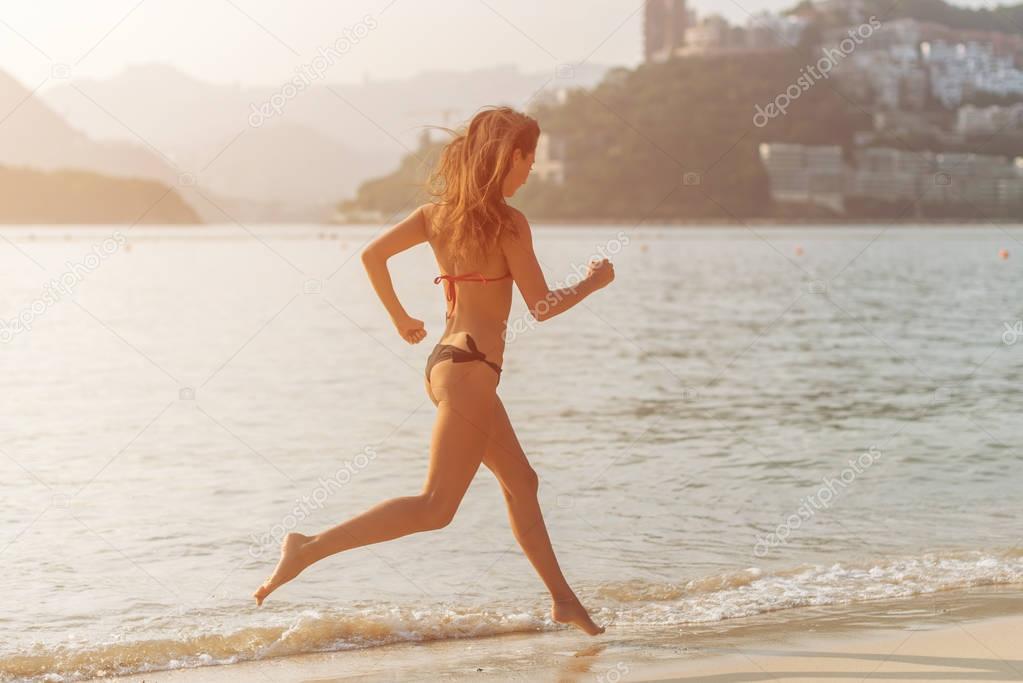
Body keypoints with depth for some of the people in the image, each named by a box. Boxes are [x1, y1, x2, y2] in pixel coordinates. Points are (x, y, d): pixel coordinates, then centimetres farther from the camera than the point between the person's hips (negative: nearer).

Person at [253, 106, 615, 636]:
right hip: (471, 367, -10)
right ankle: (310, 548, -14)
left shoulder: (439, 211, 8)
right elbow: (541, 306, -10)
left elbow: (372, 255, 4)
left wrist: (399, 318, 17)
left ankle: (562, 599, 28)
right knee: (436, 507, -8)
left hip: (446, 359, 10)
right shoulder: (508, 222, -11)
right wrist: (593, 282, 7)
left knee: (521, 482, 19)